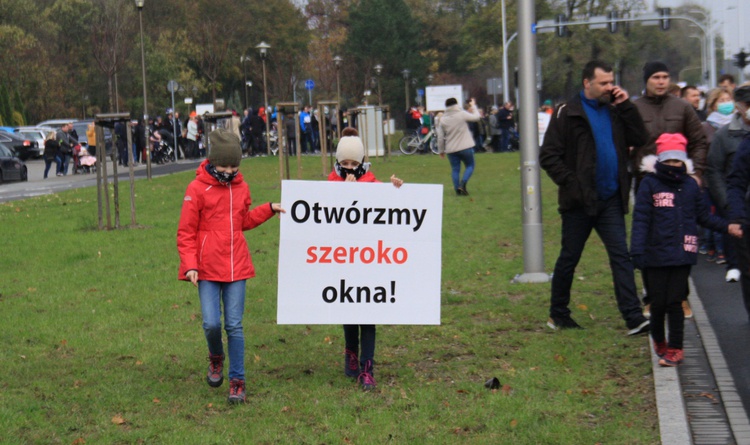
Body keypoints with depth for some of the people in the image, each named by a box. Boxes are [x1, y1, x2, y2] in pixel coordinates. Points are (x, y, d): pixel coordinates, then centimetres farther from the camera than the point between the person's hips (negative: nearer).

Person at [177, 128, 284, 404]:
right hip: (207, 269, -3)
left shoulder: (241, 187, 9)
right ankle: (216, 358, 24)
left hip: (237, 267, 3)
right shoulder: (198, 188, -5)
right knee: (212, 323, -9)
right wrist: (189, 265, -12)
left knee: (234, 326, 2)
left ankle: (237, 381, 11)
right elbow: (185, 232, -3)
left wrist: (269, 210, 13)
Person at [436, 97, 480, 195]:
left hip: (451, 149, 3)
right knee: (470, 166, 10)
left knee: (455, 169, 8)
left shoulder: (442, 119, 3)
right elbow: (476, 117, 4)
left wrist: (441, 150, 14)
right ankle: (463, 184, -10)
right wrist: (473, 106, 20)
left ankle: (457, 189, 5)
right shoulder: (462, 114, -8)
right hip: (466, 147, -3)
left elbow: (440, 137, 4)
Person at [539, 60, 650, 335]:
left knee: (621, 256, -3)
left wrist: (625, 106, -4)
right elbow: (548, 157, -8)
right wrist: (572, 183, -16)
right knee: (569, 258, 8)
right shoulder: (567, 114, -5)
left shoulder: (614, 111, 11)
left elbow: (639, 139, 1)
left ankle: (634, 318, -7)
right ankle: (557, 315, 22)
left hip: (610, 199, 4)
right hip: (580, 201, -4)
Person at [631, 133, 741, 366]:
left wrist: (726, 227, 9)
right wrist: (637, 250, -10)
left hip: (683, 253, 1)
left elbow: (703, 215, 18)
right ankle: (659, 342, 29)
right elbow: (641, 218, -4)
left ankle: (675, 349, 9)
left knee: (675, 302, -1)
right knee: (658, 302, 5)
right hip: (656, 255, -1)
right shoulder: (650, 183, -2)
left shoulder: (690, 185, 8)